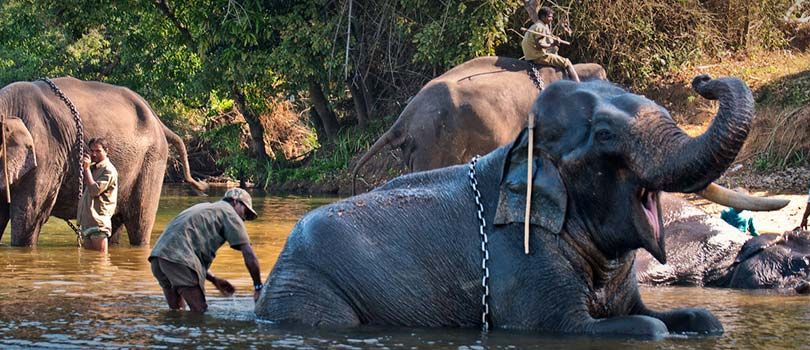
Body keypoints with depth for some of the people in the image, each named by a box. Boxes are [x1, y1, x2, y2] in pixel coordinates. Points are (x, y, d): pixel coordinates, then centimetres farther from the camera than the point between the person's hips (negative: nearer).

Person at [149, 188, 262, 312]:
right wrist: (258, 287, 10)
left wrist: (214, 279, 31)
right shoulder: (229, 213, 8)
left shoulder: (203, 208, 33)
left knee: (176, 310, 17)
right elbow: (249, 255, 3)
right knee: (199, 312, -7)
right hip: (179, 258, -9)